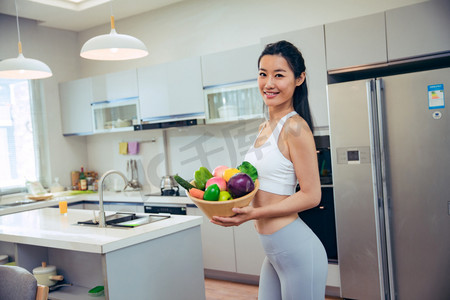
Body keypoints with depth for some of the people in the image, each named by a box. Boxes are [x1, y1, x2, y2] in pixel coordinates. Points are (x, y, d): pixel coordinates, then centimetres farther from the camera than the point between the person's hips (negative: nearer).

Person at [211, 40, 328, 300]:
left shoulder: (294, 127, -16)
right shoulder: (265, 128, 11)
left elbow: (311, 195, -16)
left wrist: (254, 213, -22)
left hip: (297, 249, -9)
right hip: (273, 251, 9)